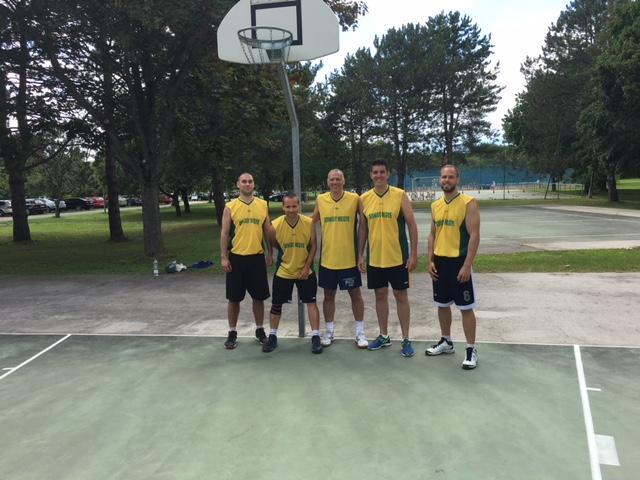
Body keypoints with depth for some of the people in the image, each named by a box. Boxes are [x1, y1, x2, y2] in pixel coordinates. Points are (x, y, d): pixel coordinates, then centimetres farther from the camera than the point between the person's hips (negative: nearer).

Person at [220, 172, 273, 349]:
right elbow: (224, 233, -2)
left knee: (259, 297, 9)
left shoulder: (262, 205, 5)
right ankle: (232, 333, 19)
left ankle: (260, 330, 25)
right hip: (237, 258, -2)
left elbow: (268, 231, 10)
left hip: (257, 257, 2)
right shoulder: (230, 207, -1)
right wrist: (224, 257, -7)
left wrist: (270, 253, 8)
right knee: (234, 298, 5)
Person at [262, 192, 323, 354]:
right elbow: (274, 245, 3)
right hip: (283, 271, 1)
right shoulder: (276, 225, -15)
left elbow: (313, 246, -6)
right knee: (276, 304, 9)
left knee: (311, 302, -3)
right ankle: (273, 336, 25)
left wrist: (306, 266, -12)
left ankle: (316, 337, 5)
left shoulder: (309, 223, -13)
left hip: (305, 271, -1)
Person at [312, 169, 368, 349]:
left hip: (349, 258, -2)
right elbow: (312, 221, 16)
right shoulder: (320, 200, 1)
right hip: (327, 258, 2)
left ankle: (360, 332, 19)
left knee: (355, 294, 7)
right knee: (329, 295, 12)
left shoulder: (354, 198, -7)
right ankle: (329, 331, 26)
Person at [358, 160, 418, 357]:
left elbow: (412, 225, -6)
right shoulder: (364, 199, 3)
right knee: (380, 295, 13)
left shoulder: (400, 195, -6)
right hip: (374, 258, 3)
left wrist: (413, 254, -10)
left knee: (401, 296, 4)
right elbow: (362, 228, 10)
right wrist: (360, 255, 6)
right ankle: (384, 336, 26)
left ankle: (406, 339, 14)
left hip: (397, 257, -3)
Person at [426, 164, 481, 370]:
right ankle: (446, 341, 32)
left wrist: (467, 265, -19)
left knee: (466, 307, 0)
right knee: (442, 304, 16)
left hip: (458, 262, -6)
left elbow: (474, 236, -14)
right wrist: (431, 260, 5)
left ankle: (471, 350, 10)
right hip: (439, 262, 6)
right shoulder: (435, 205, 9)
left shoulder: (468, 203, -10)